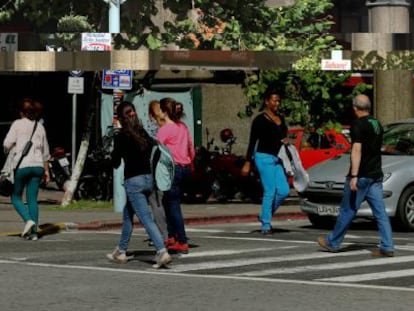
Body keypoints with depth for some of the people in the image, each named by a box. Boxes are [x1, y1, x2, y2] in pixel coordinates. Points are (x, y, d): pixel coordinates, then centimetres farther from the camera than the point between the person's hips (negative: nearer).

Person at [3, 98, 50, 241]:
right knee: (32, 199, 7)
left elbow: (7, 144, -12)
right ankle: (34, 232, 1)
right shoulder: (39, 126, 13)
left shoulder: (17, 124, -2)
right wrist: (46, 171, 22)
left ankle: (28, 220, -14)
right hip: (37, 165, 4)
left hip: (22, 165, -4)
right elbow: (45, 152, 17)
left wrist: (8, 151, 11)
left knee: (16, 197, 9)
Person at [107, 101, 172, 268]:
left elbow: (115, 161, -7)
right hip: (148, 178, 7)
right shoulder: (143, 133, 8)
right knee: (128, 216, 21)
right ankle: (121, 251, 30)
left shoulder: (121, 136, -9)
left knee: (146, 219, -10)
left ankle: (162, 252, -20)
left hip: (133, 180, -7)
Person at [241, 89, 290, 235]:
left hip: (277, 158, 7)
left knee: (284, 191, 0)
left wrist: (286, 141, 3)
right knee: (270, 192, -8)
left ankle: (264, 216, 18)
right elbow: (252, 142, -6)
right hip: (264, 158, -7)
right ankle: (266, 225, -1)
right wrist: (248, 163, -10)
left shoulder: (281, 118, 13)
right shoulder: (260, 120, -7)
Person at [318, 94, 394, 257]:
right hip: (376, 176, 7)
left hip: (361, 176, -7)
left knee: (347, 211, 3)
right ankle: (387, 247, -3)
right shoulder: (377, 124, 13)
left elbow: (357, 151, -20)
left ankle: (332, 243, 15)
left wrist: (354, 176, -24)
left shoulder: (358, 125, -12)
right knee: (380, 212, 3)